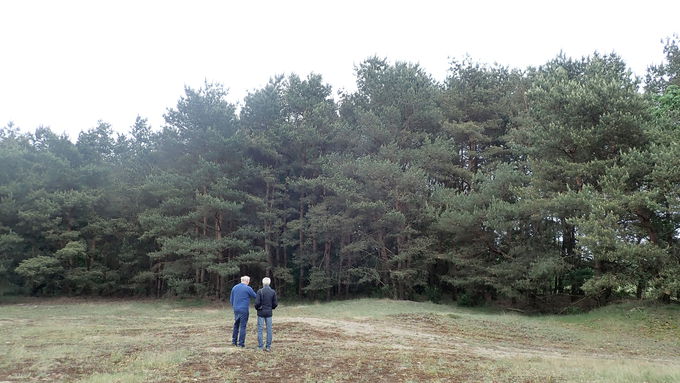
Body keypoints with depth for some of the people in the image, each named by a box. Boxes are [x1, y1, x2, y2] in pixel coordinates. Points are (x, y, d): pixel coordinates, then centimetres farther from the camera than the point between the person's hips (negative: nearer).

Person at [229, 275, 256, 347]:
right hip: (244, 310, -5)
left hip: (236, 310, 5)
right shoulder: (248, 288, -10)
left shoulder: (234, 287, 6)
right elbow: (255, 296, 1)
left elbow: (231, 299, 12)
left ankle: (234, 341, 20)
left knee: (236, 325, 17)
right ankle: (241, 343, 3)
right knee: (242, 326, 1)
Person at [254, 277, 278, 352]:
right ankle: (268, 346, 7)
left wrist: (257, 308, 8)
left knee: (260, 330, 4)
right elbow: (275, 303, 1)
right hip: (269, 312, 2)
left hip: (261, 312, -2)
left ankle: (260, 347, 3)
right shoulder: (273, 292, -1)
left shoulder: (260, 291, -9)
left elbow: (257, 302, -13)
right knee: (269, 329, 6)